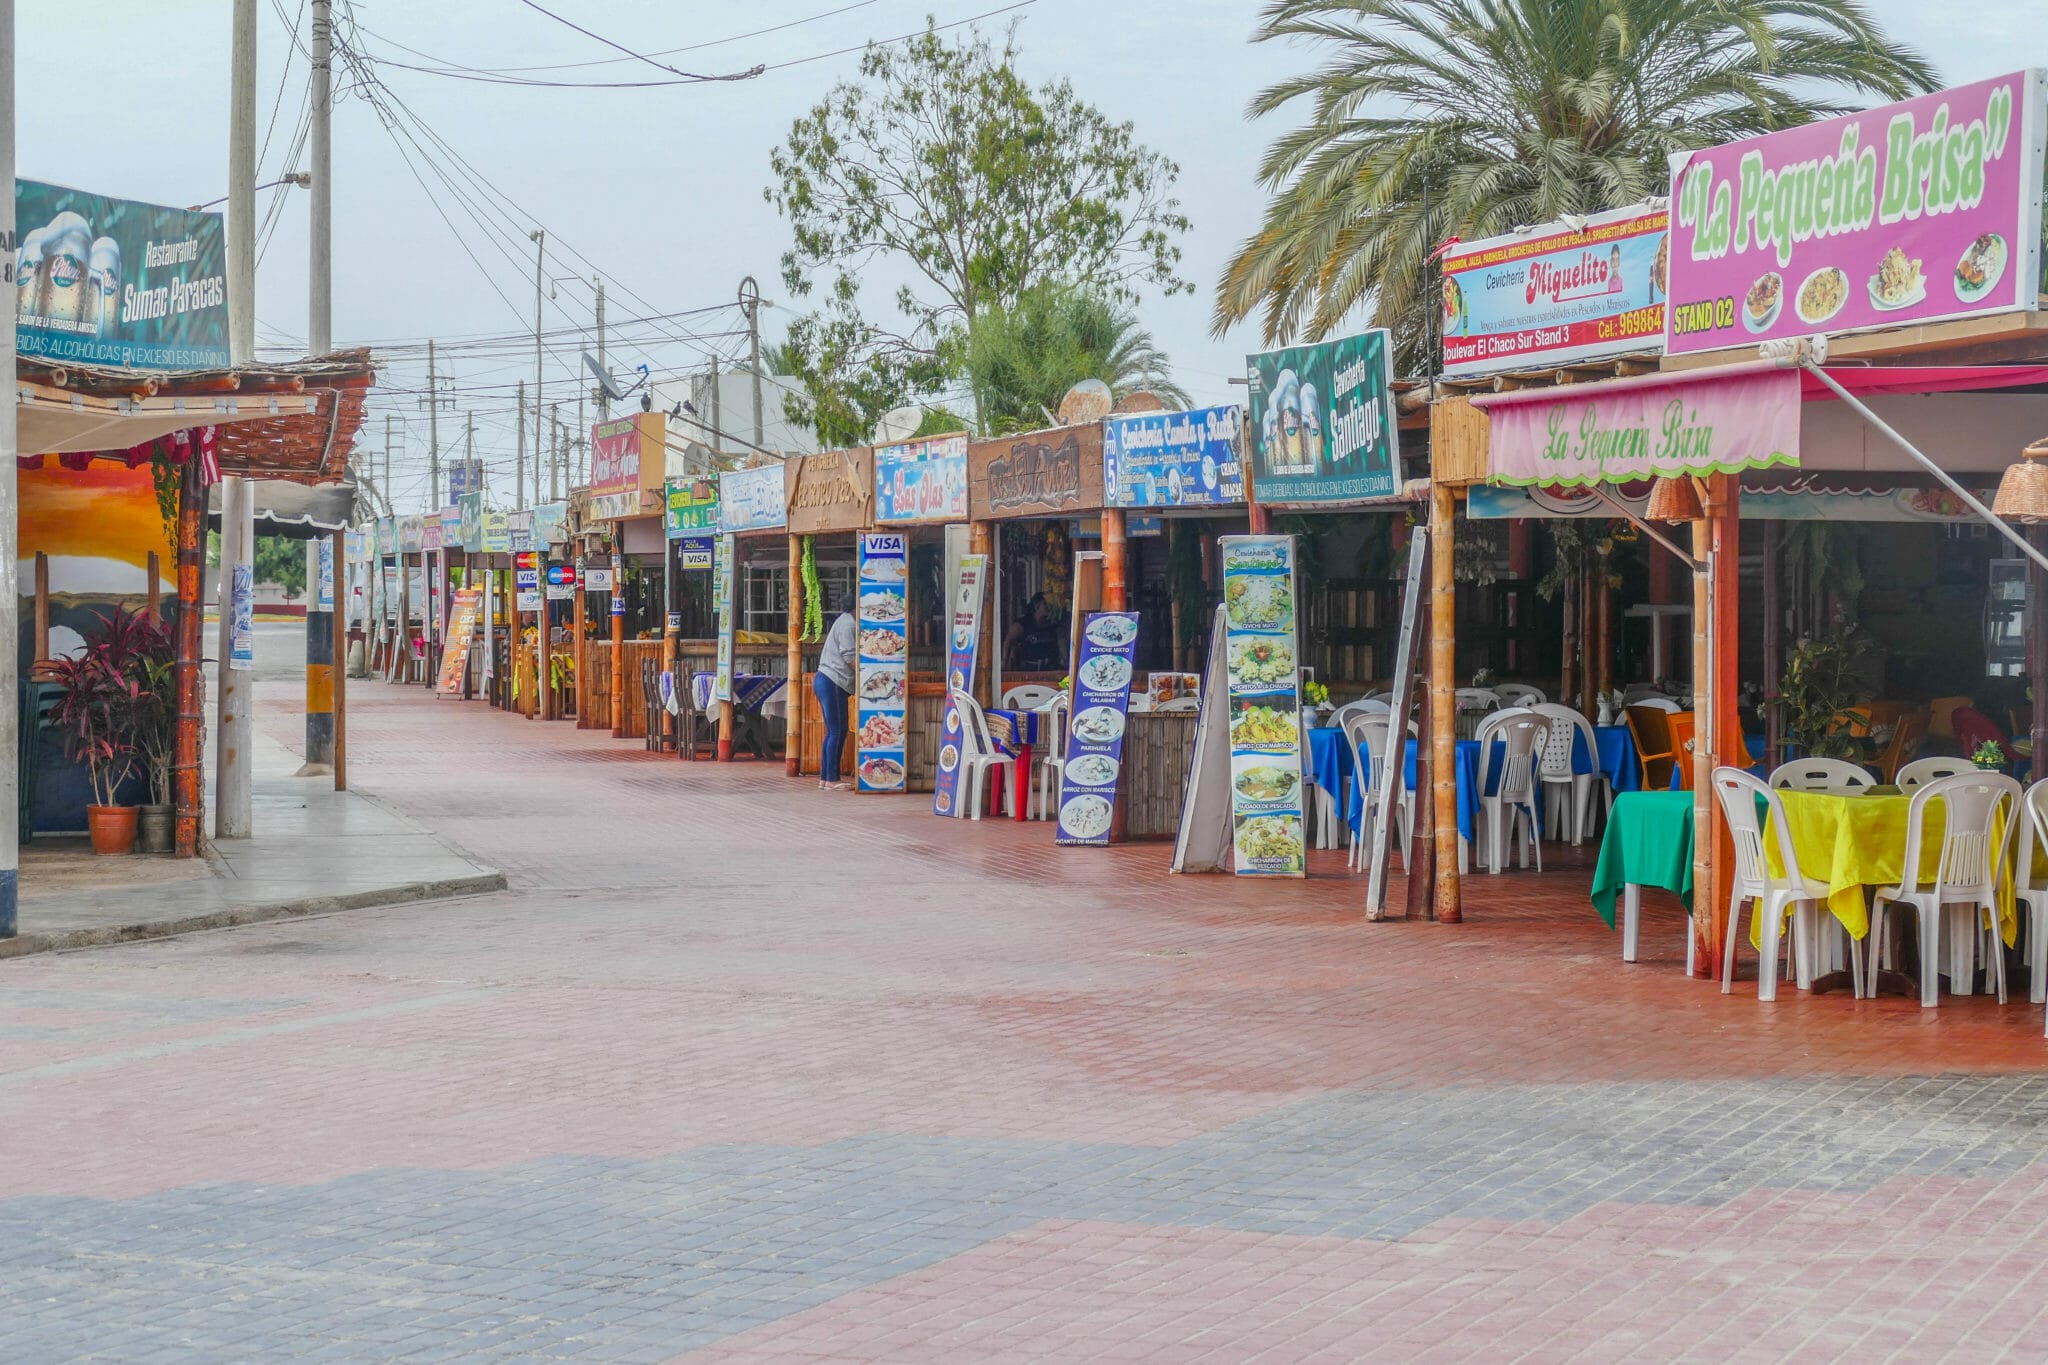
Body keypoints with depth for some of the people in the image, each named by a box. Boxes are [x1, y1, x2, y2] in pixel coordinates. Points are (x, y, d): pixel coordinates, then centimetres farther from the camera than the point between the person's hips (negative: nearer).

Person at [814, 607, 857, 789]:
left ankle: (824, 778, 11)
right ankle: (832, 780, -7)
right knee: (837, 732, -7)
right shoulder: (848, 623, -11)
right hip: (833, 683, -11)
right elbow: (849, 656, -17)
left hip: (825, 680, 11)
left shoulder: (844, 621, 21)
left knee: (833, 732, 11)